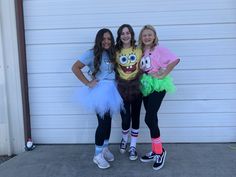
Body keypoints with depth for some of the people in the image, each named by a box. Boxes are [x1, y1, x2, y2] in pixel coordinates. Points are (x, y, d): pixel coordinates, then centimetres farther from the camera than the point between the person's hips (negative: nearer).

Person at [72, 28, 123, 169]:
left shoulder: (111, 54, 10)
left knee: (108, 121, 14)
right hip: (100, 91, -6)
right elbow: (75, 68, -12)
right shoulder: (92, 54, -9)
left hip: (112, 90, 6)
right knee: (103, 122, -3)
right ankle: (98, 155, 14)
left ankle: (105, 148, 33)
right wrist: (87, 83, -13)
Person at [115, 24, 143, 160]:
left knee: (135, 118, 8)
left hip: (136, 87, 1)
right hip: (122, 88, -1)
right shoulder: (116, 52, 1)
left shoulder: (138, 50, 2)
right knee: (125, 119, -1)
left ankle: (133, 147, 26)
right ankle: (124, 140, 33)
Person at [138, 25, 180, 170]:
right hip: (146, 86, 6)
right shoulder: (141, 51, 10)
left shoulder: (159, 49, -7)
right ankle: (155, 151, 23)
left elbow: (175, 59, -18)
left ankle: (160, 151, 9)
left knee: (149, 119, -10)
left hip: (158, 86, -6)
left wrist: (164, 74, -16)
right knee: (152, 119, 9)